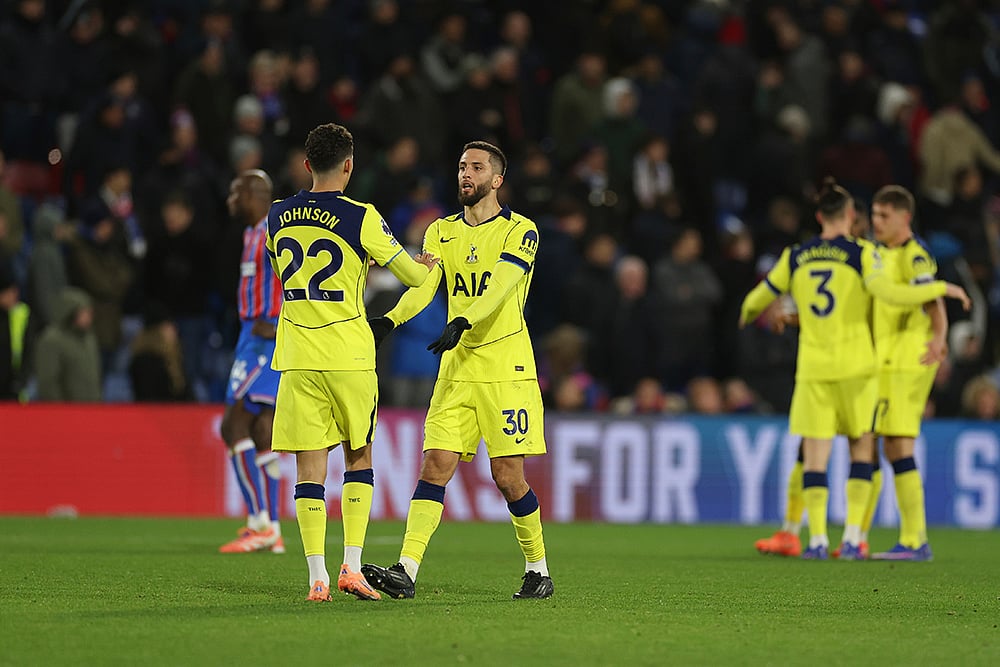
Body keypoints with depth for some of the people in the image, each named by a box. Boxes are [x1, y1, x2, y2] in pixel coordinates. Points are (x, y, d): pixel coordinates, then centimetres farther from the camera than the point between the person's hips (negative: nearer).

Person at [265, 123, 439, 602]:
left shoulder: (278, 216, 6)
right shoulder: (359, 217, -7)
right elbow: (412, 275, -1)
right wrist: (426, 265, 24)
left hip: (297, 359, 2)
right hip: (349, 356, -2)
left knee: (310, 467, 2)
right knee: (358, 457, 13)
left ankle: (317, 576, -5)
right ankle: (352, 566, 4)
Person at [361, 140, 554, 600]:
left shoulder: (520, 231, -3)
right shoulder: (442, 231, 12)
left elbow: (500, 287, -19)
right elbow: (424, 284, -3)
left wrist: (462, 322, -36)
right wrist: (390, 320, -23)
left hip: (506, 368, -4)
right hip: (456, 368, 4)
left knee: (508, 475, -3)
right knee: (435, 466, -6)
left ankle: (538, 570, 16)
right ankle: (406, 571, -13)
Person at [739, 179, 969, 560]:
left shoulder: (795, 257, 6)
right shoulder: (862, 253, -5)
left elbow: (759, 298, 15)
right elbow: (887, 292, -18)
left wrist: (748, 314, 39)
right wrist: (942, 289, -8)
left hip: (813, 368, 2)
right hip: (855, 366, -2)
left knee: (815, 453, 3)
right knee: (861, 447, 9)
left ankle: (817, 540, -5)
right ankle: (852, 538, 1)